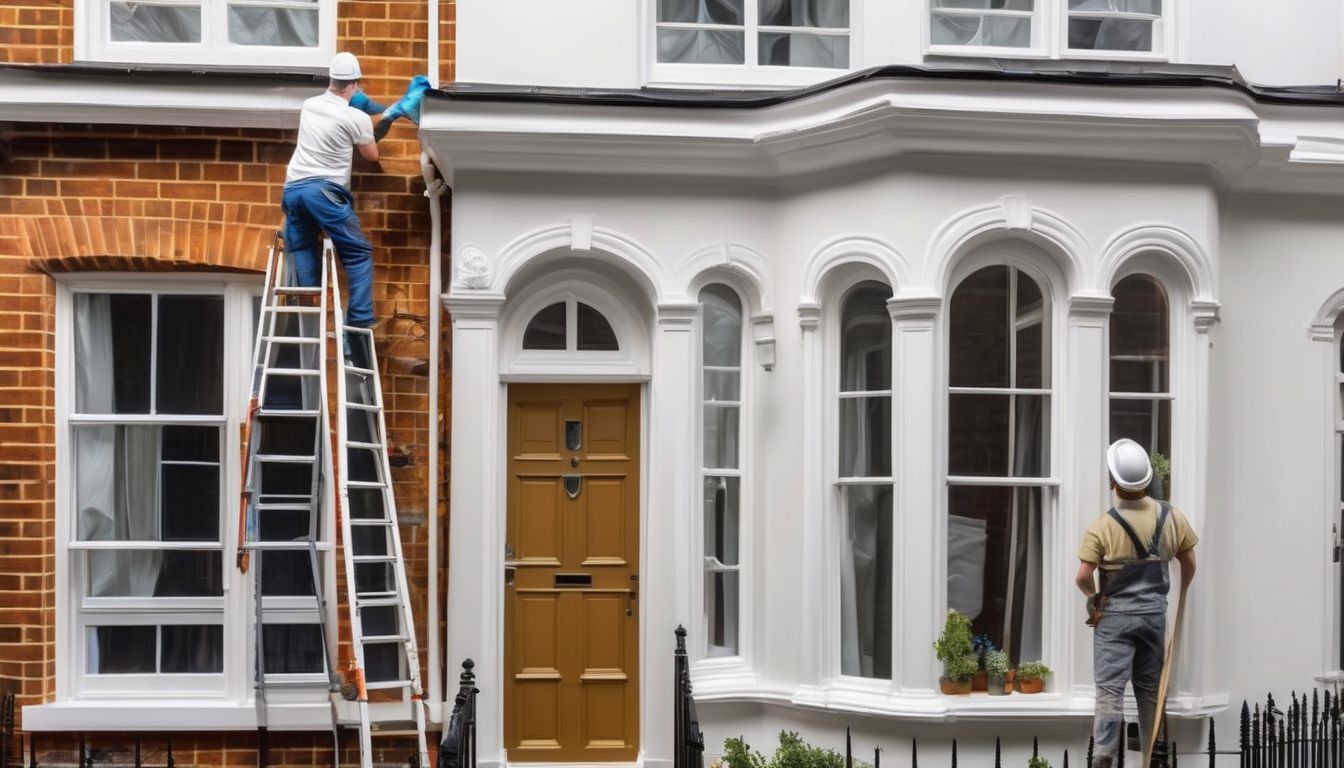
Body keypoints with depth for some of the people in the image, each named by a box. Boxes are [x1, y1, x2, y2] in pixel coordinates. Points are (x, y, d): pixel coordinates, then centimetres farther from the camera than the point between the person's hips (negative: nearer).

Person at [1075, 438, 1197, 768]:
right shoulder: (1171, 517, -2)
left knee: (1110, 689, -6)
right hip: (1155, 612, 4)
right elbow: (1189, 565, 10)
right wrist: (1181, 594, 27)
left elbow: (1083, 577, -17)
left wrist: (1094, 597, 4)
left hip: (1115, 615, -4)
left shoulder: (1103, 525, -14)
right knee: (1150, 689, 15)